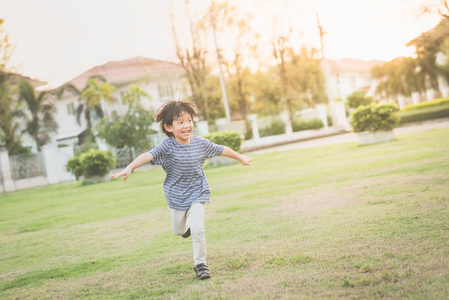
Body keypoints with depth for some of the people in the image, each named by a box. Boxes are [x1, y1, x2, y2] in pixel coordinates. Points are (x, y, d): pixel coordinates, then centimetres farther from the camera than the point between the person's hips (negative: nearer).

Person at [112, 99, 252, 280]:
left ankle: (200, 263, 5)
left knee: (197, 228, -14)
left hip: (197, 194, 0)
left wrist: (241, 158, 20)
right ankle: (186, 226, 55)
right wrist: (129, 168, -50)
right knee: (178, 230, 17)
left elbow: (221, 150, 6)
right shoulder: (167, 147, -19)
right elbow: (148, 155, -34)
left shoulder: (201, 143, -10)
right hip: (176, 196, 0)